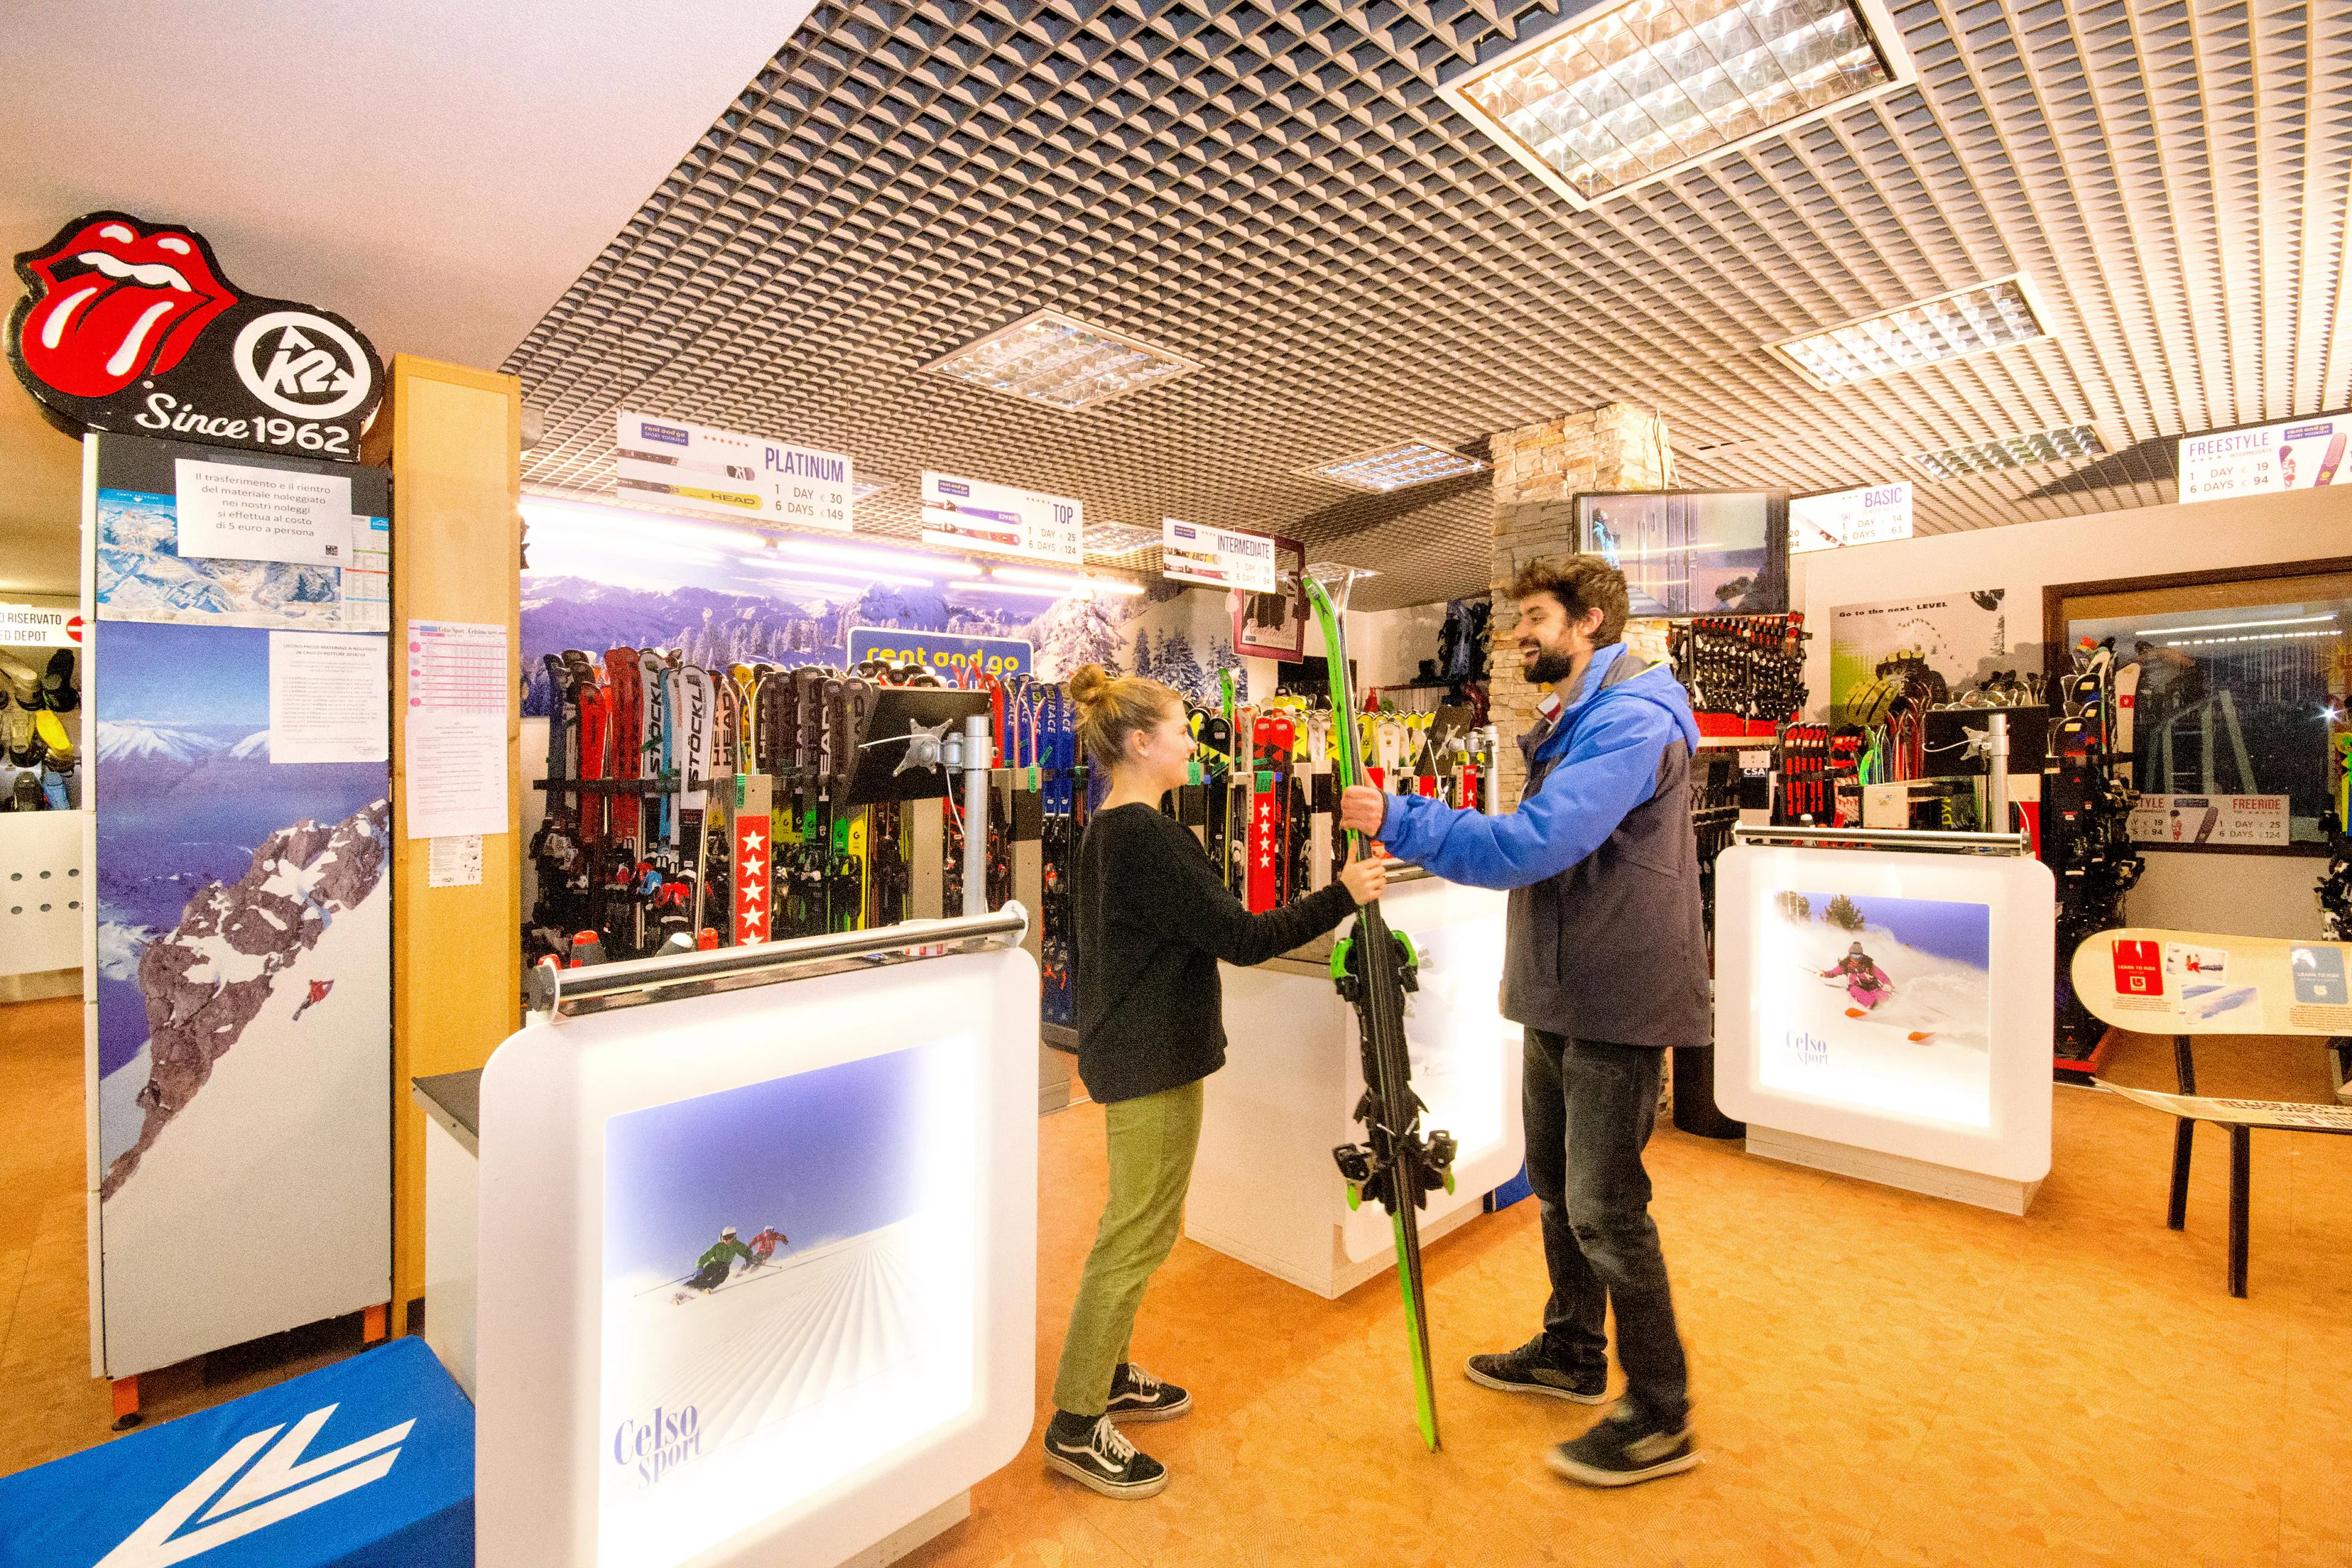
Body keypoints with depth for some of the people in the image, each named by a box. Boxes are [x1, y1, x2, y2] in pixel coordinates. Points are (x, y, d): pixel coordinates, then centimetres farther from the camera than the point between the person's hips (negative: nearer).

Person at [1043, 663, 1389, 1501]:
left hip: (1127, 1050, 10)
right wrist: (1342, 894, -17)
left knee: (1137, 1222, 22)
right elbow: (1240, 937, -22)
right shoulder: (1147, 835, -22)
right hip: (1154, 1062, -10)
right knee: (1138, 1233, 2)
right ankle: (1075, 1426, 16)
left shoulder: (1105, 830, 10)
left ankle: (1106, 1375, 37)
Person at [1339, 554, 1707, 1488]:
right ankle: (1571, 1353, 40)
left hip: (1616, 1004, -10)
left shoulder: (1632, 719, -18)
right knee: (1555, 1187, 20)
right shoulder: (1567, 724, 15)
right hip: (1559, 998, 10)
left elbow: (1534, 844, -29)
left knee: (1605, 1210, 1)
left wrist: (1400, 821, -26)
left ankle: (1660, 1420, 21)